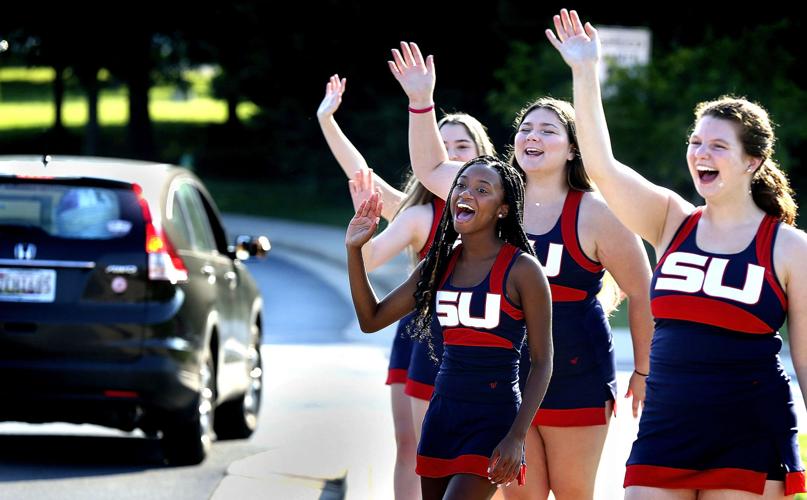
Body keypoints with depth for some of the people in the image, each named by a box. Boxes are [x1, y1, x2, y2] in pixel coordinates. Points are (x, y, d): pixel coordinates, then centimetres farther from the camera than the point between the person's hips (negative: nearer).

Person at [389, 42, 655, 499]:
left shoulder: (594, 213, -9)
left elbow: (642, 294, -4)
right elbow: (430, 168, 16)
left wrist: (644, 371, -1)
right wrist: (422, 101, 4)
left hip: (575, 381, -4)